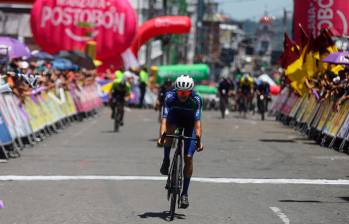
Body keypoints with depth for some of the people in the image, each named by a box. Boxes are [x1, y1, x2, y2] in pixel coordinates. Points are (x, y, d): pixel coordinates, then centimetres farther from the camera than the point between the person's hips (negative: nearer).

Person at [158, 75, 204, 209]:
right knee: (170, 129, -37)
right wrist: (161, 136, -52)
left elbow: (197, 122, -39)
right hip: (175, 117, 1)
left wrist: (198, 140, -52)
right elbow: (164, 118, -38)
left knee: (188, 157, -10)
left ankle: (185, 193, 1)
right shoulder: (170, 96, -31)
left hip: (190, 122, -1)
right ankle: (166, 160, -17)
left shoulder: (196, 100, -33)